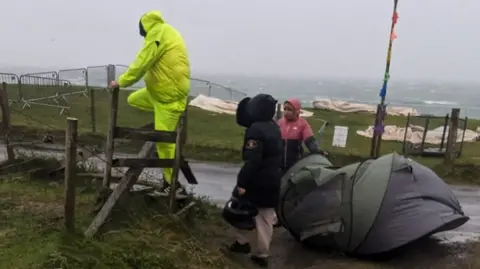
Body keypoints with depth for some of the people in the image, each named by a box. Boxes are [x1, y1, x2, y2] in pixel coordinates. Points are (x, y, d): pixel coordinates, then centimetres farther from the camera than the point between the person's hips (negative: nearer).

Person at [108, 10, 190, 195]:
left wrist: (121, 82, -6)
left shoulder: (156, 35, -16)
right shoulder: (166, 32, 14)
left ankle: (172, 183, 5)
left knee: (164, 140, -5)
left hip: (170, 93, -10)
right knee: (133, 100, 24)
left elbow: (141, 64, -18)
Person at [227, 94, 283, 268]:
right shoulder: (274, 128, 8)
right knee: (266, 218, 10)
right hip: (273, 180, 7)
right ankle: (262, 255, 15)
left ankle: (243, 242, 20)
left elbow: (252, 161, -24)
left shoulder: (255, 129, -19)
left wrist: (242, 183, -22)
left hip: (258, 180, -7)